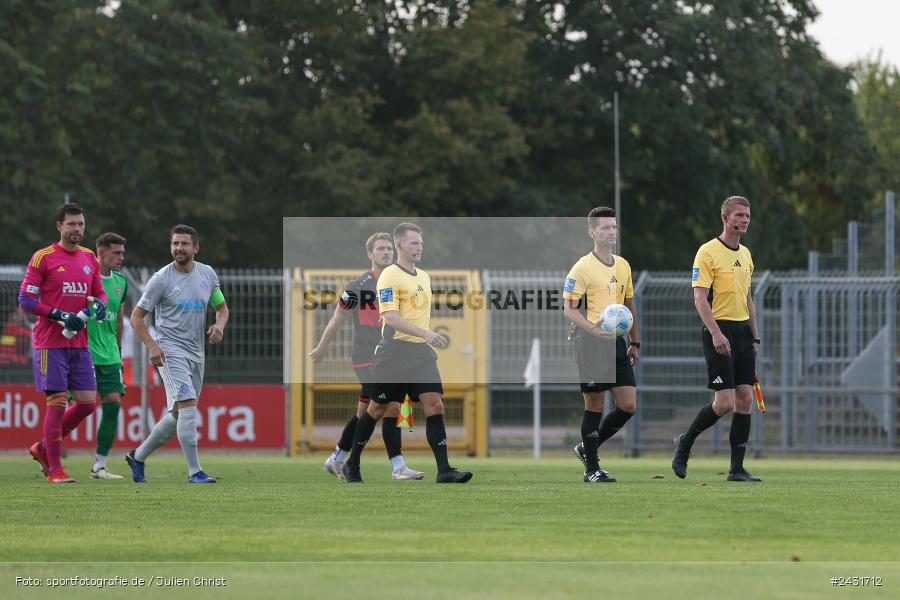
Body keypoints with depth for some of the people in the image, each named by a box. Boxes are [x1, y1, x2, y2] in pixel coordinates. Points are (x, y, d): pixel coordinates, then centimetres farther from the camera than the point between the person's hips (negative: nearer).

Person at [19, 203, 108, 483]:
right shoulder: (43, 257, -5)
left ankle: (43, 448, 20)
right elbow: (25, 299, -8)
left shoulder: (89, 258, 13)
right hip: (50, 342, -6)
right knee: (57, 402, -8)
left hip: (79, 343, 6)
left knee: (87, 402, 2)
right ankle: (54, 469, -2)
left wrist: (99, 304, -4)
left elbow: (99, 293, 21)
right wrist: (60, 315, -17)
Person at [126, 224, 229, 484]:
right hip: (170, 352, -6)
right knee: (188, 406, -20)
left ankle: (137, 456, 29)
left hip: (196, 354, 6)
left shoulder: (207, 274, 7)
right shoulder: (161, 279, -8)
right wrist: (152, 345, -18)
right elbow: (136, 317, -4)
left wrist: (219, 325, -5)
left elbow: (222, 307, 19)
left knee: (178, 416, 11)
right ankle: (195, 472, -18)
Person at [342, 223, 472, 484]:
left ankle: (444, 471, -14)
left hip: (421, 351, 6)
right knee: (378, 409, 4)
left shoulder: (424, 277, 16)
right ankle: (351, 465, 19)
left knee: (435, 405, -8)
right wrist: (425, 333, -28)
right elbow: (391, 318, -21)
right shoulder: (390, 276, -10)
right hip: (395, 351, -6)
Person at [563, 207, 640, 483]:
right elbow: (569, 308, -10)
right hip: (590, 344, -6)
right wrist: (593, 329, -25)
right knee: (594, 405, -3)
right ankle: (592, 468, 7)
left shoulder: (623, 266, 14)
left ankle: (588, 448, 19)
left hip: (616, 343, 6)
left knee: (628, 405, 0)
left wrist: (634, 343, 20)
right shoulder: (582, 268, -7)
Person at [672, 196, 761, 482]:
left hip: (743, 332, 7)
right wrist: (715, 332, -23)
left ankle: (737, 469, 3)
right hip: (719, 332, -7)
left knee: (745, 400, 0)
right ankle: (685, 443, 11)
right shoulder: (708, 252, -8)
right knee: (725, 402, -11)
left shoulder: (745, 254, 15)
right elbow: (700, 297, -14)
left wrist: (755, 337, 18)